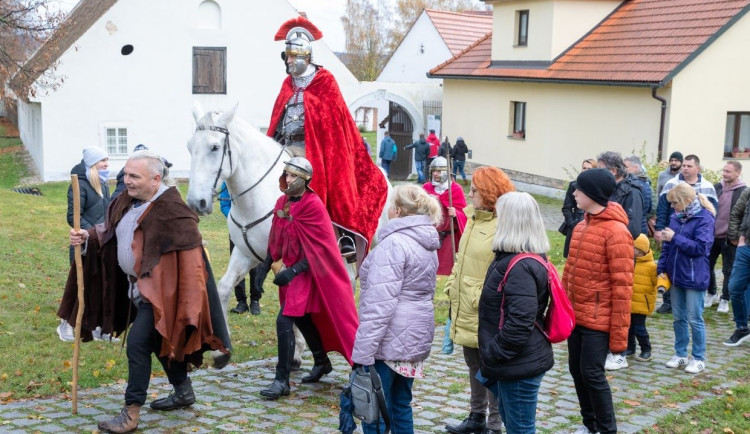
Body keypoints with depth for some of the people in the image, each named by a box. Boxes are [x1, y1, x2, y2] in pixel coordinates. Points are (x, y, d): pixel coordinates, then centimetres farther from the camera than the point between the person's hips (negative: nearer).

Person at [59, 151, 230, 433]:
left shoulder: (170, 208, -22)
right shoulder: (127, 200, 3)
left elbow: (192, 254, -22)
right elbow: (110, 231, 16)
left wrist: (189, 301, -23)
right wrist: (88, 237, -6)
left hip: (159, 290, -9)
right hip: (139, 287, 9)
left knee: (137, 344, -9)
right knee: (160, 340, 20)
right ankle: (183, 392, 38)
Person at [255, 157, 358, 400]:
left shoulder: (314, 206, -18)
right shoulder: (282, 202, 5)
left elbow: (317, 250, -19)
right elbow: (276, 239, 13)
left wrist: (292, 271, -25)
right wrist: (266, 265, 2)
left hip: (305, 272, -8)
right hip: (288, 271, 8)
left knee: (284, 321, -13)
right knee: (302, 319, 19)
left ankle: (282, 382, -6)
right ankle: (322, 362, 39)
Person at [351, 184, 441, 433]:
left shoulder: (393, 244, -17)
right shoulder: (427, 245, 13)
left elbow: (380, 304, -23)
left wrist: (362, 353, -23)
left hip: (390, 340, -9)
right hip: (417, 338, 9)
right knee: (401, 405, 18)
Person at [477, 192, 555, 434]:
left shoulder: (521, 267, -24)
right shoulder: (514, 259, 7)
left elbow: (520, 323, -29)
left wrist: (492, 354, -19)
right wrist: (492, 355, 14)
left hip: (520, 367, -10)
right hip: (515, 363, 10)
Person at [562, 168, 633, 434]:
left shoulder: (615, 232, -15)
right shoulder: (581, 227, 9)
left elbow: (622, 286, -17)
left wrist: (619, 333, -17)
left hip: (598, 320, -8)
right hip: (575, 315, 8)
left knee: (592, 374, -3)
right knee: (577, 371, 13)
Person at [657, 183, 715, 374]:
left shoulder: (704, 219, -13)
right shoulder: (675, 218, 6)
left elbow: (700, 247, -21)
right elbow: (667, 246, 11)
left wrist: (675, 238, -20)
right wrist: (661, 268, 4)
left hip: (694, 278, -6)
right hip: (676, 276, 6)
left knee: (694, 319, 2)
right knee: (678, 318, 14)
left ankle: (699, 358, 13)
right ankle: (680, 354, 25)